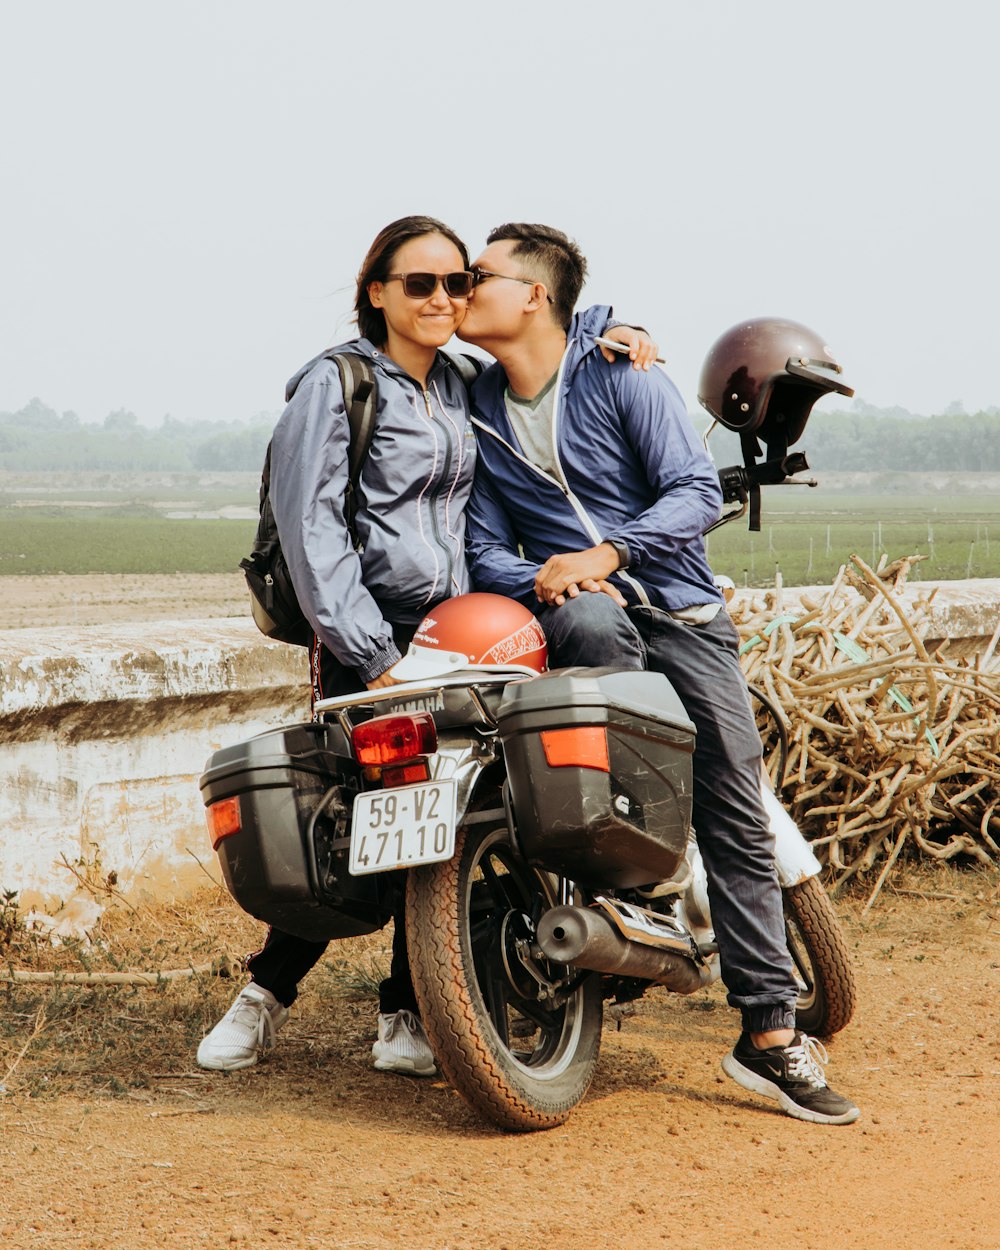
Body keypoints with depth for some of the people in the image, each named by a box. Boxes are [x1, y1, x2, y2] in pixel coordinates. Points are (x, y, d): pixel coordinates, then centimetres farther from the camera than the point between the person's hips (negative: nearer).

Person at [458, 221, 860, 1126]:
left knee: (738, 820, -6)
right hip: (577, 610, 1)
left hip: (680, 609, -1)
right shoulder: (477, 411, 10)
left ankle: (770, 1035, -2)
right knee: (593, 624, -39)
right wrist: (540, 579, -13)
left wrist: (603, 555, -20)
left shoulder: (621, 373, -2)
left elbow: (699, 492, -7)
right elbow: (485, 547, 9)